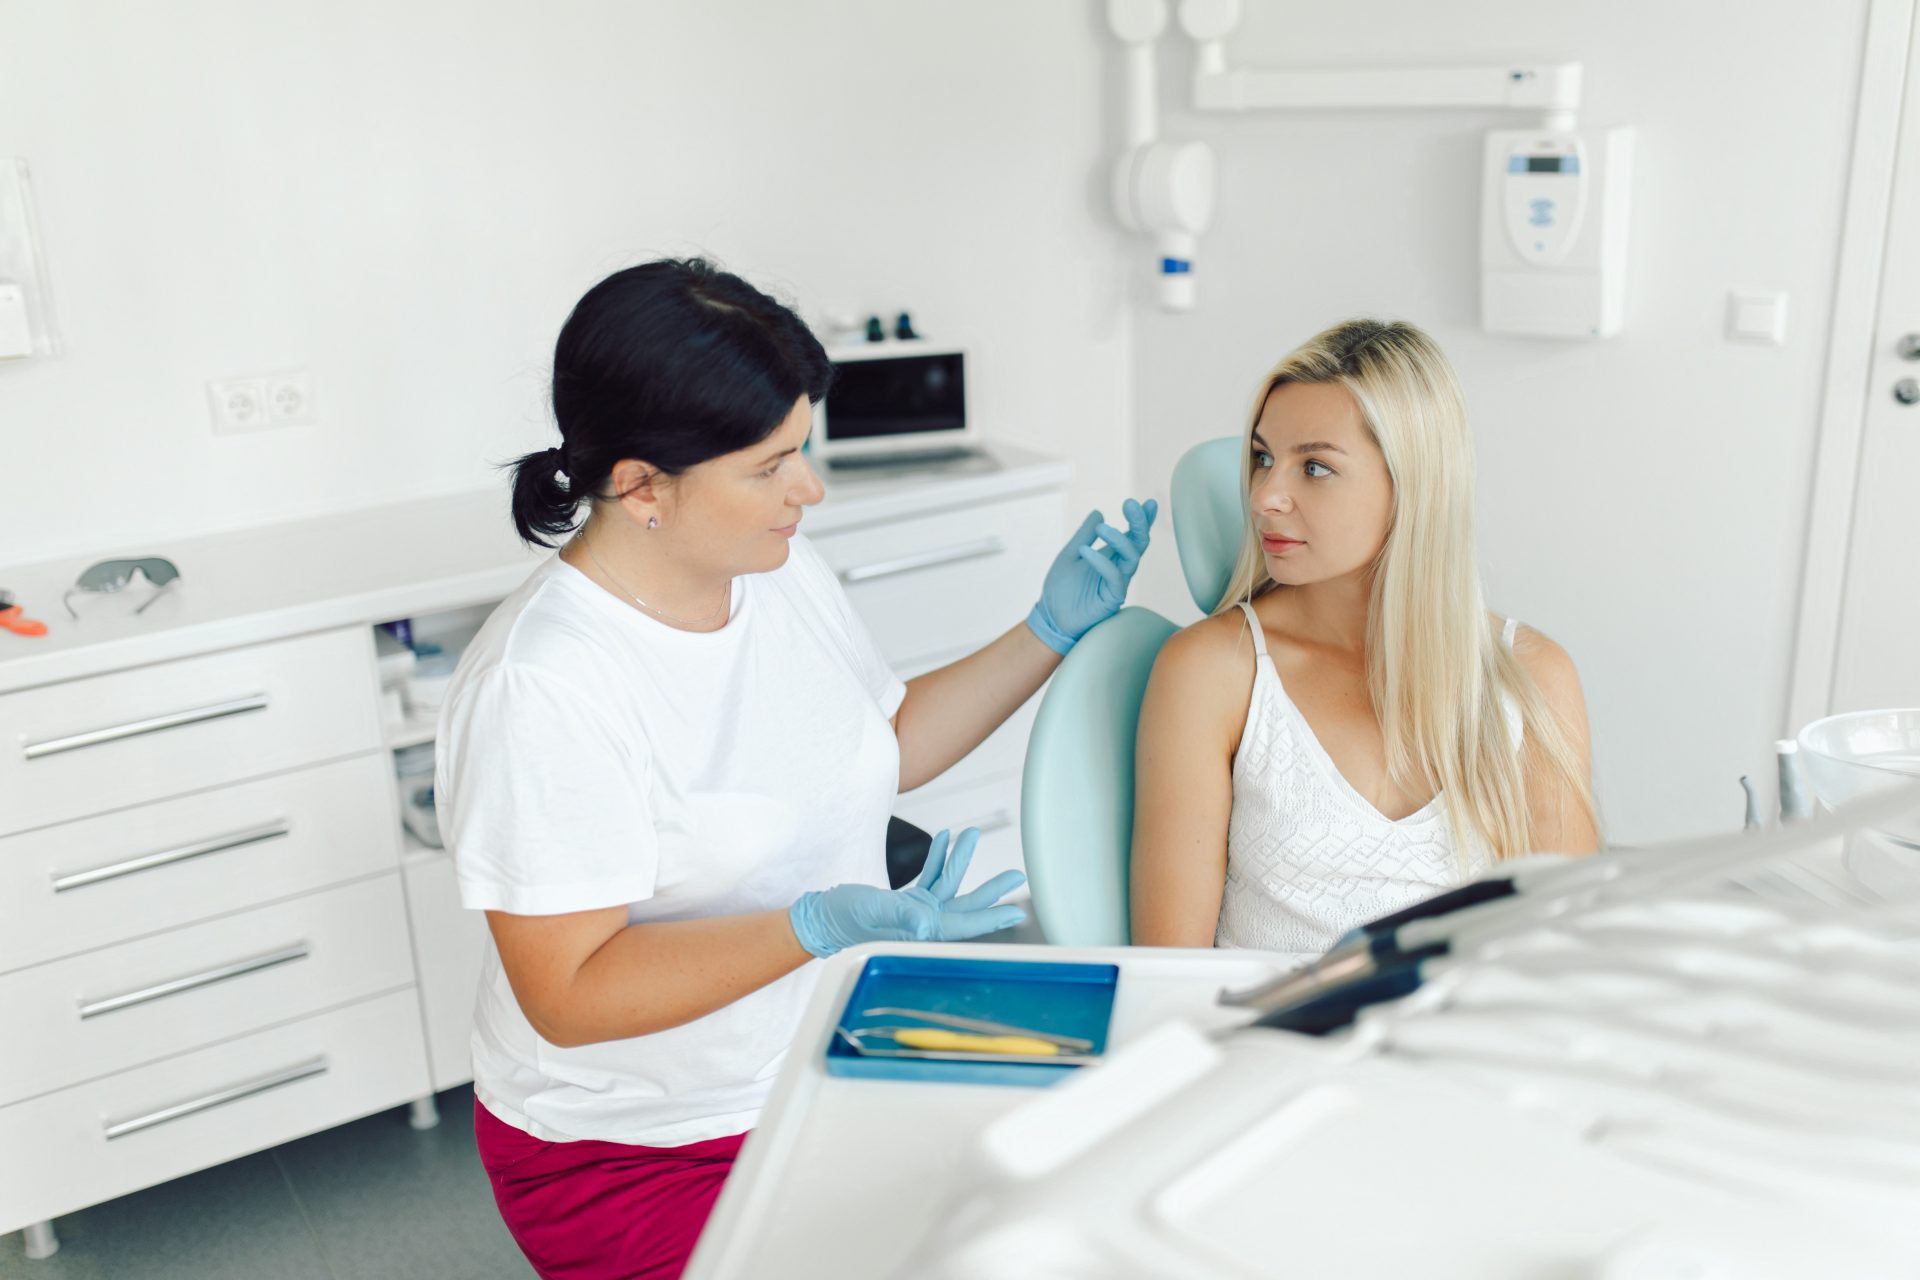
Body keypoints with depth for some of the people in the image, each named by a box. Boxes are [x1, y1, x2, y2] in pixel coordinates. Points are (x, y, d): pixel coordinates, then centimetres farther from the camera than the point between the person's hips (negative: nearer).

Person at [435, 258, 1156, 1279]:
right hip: (636, 1155, -6)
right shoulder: (541, 687, -25)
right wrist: (818, 926, -35)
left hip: (839, 1071, 6)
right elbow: (570, 995, -24)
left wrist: (1053, 630, 7)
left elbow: (886, 746, 15)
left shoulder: (782, 569, 0)